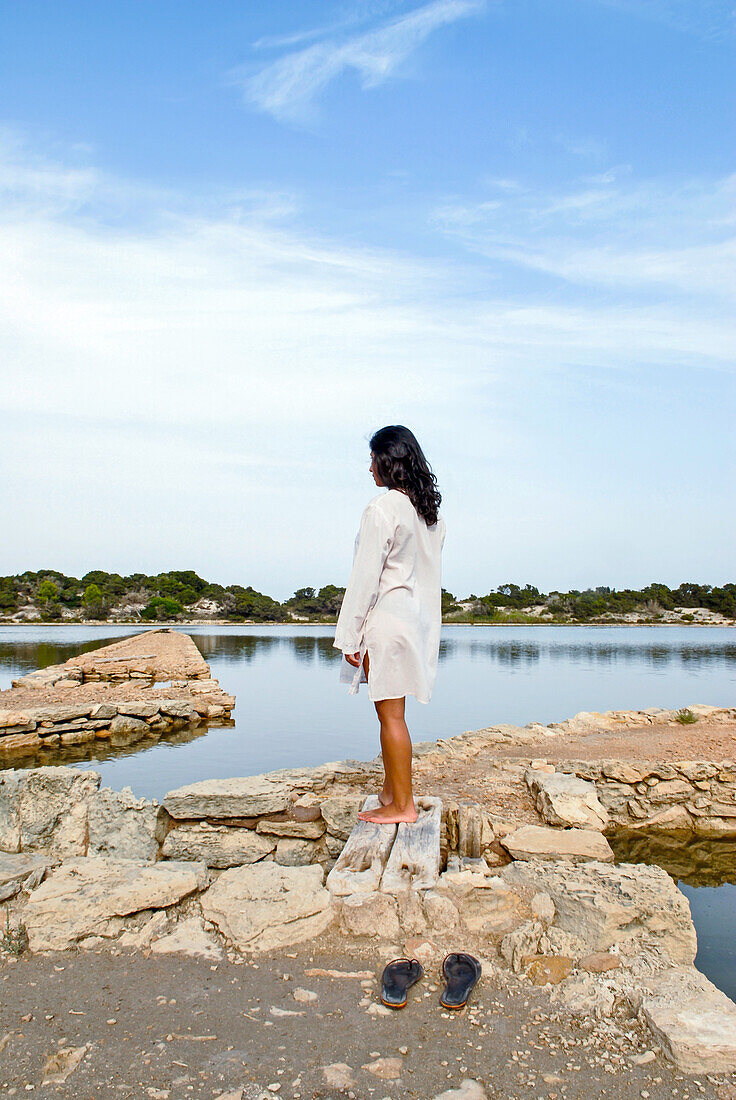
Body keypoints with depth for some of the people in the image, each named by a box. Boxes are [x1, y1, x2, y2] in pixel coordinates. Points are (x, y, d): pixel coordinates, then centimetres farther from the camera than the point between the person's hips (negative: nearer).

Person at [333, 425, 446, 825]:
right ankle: (391, 790, 27)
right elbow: (429, 571, 12)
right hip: (419, 618, 9)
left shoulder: (383, 508, -15)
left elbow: (366, 576, -16)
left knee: (390, 713, 0)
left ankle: (402, 804, 9)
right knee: (390, 712, 17)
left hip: (387, 617, -8)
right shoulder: (431, 511, 9)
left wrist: (350, 635, -12)